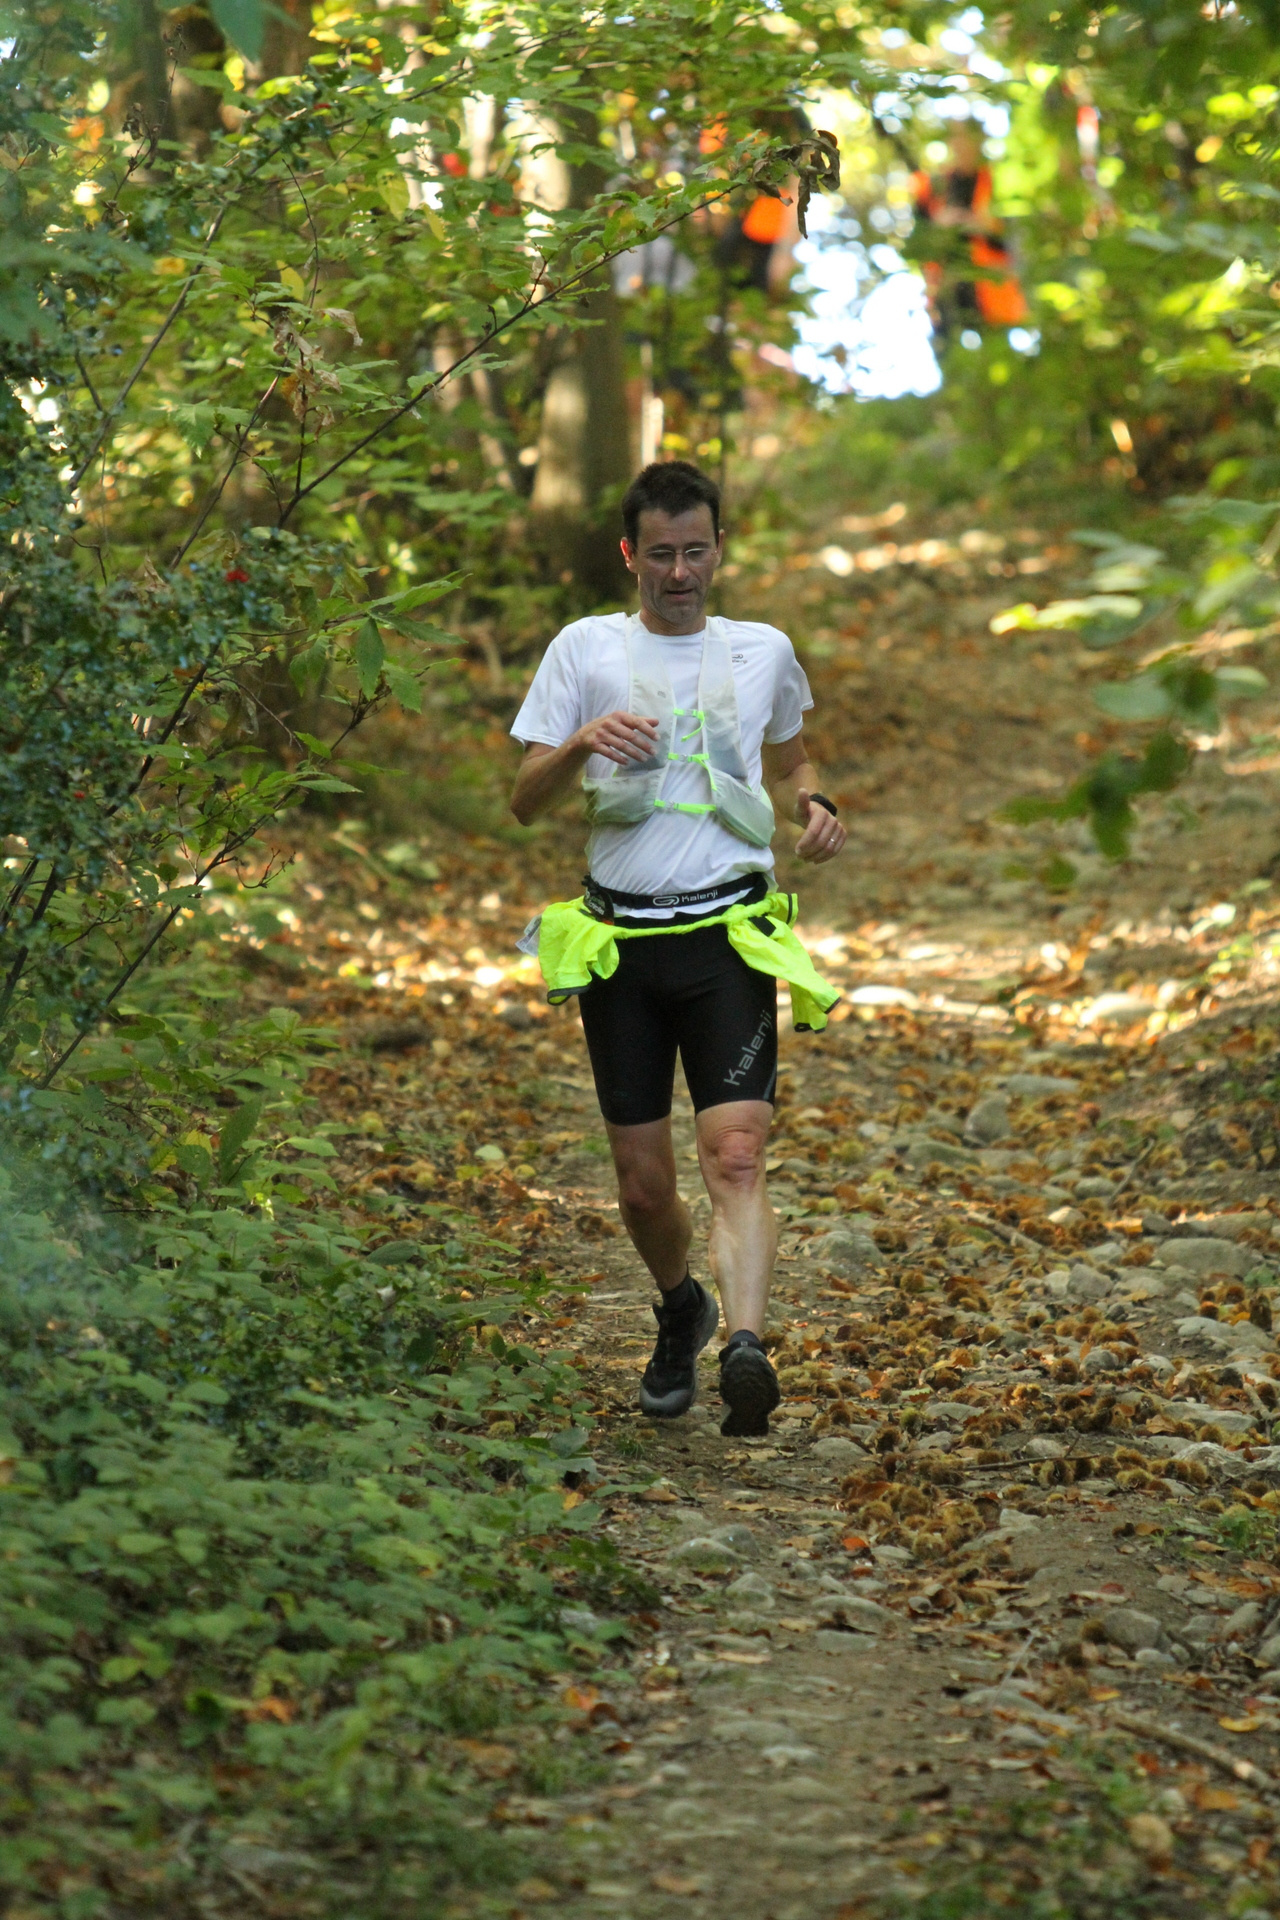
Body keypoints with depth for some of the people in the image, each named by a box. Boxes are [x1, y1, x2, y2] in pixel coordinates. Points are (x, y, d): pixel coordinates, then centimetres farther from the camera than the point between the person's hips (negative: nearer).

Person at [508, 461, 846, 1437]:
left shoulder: (763, 650, 11)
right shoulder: (587, 648, 6)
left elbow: (790, 763, 28)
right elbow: (525, 801, 2)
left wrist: (815, 807, 4)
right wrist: (580, 743, -19)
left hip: (729, 935, -1)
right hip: (619, 942, 1)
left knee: (735, 1155, -20)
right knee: (644, 1186, 6)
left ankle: (746, 1346, -34)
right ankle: (681, 1309, 35)